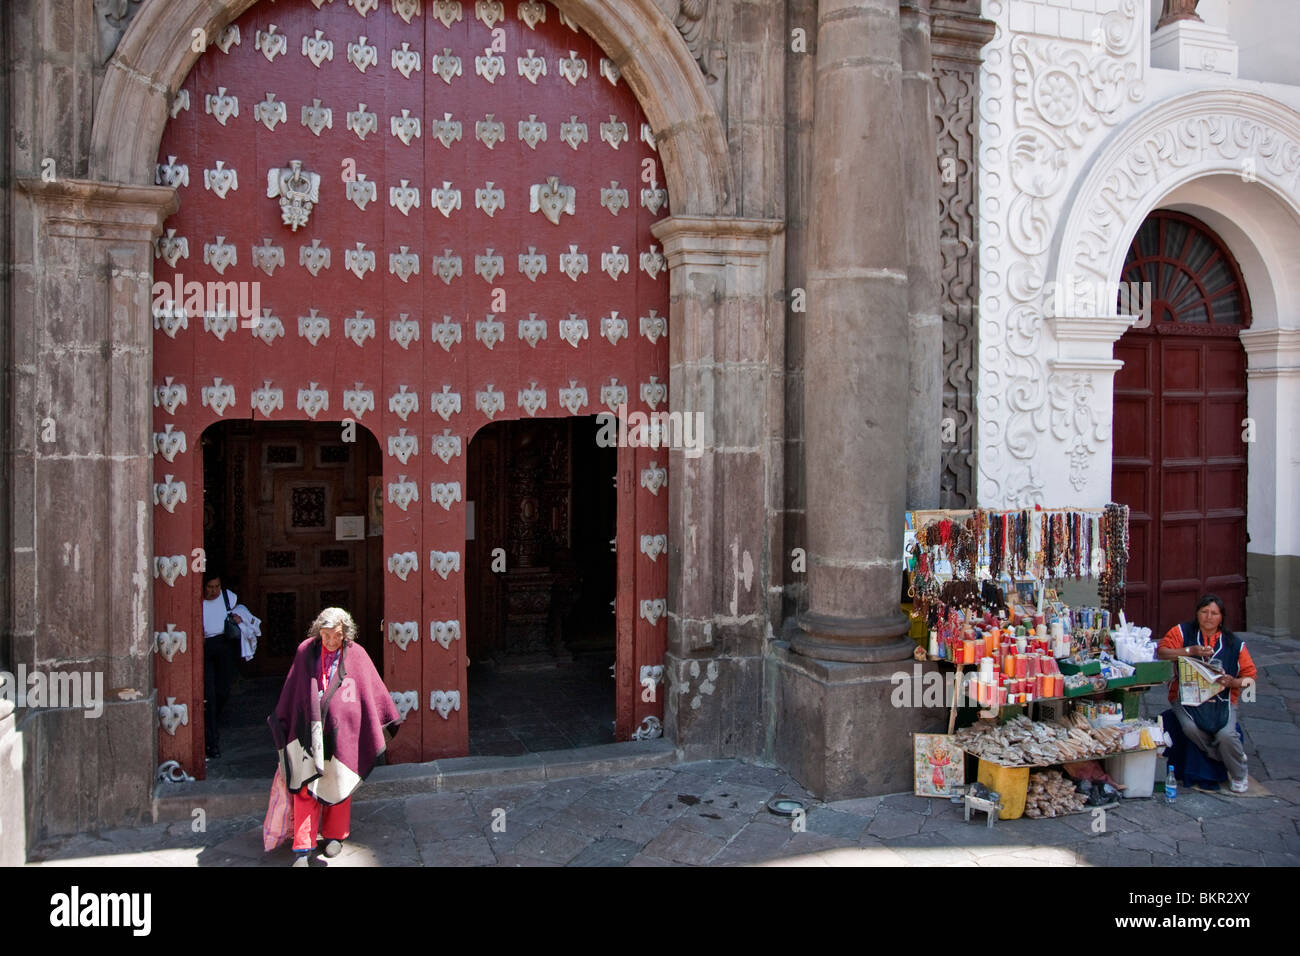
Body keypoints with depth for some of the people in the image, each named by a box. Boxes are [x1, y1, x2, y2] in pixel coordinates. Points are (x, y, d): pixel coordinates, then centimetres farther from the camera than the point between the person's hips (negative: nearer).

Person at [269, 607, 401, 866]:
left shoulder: (356, 654, -4)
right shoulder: (306, 651, -1)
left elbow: (373, 689, 2)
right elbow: (292, 689, 10)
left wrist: (386, 722, 4)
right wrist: (282, 723, 16)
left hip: (342, 730, 0)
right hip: (310, 730, 0)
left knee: (338, 784, 12)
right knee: (306, 786, -1)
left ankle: (335, 835, 30)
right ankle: (302, 848, 4)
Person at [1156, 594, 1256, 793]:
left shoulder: (1234, 643, 8)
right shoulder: (1182, 631, 4)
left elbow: (1250, 676, 8)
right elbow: (1161, 651, -9)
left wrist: (1233, 682, -13)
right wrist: (1191, 651, -20)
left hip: (1222, 698, 1)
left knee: (1226, 734, -24)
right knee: (1190, 727, -30)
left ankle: (1239, 775, 7)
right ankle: (1223, 760, 0)